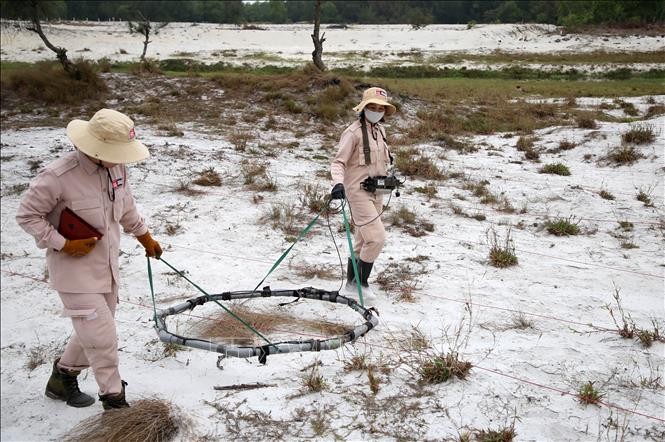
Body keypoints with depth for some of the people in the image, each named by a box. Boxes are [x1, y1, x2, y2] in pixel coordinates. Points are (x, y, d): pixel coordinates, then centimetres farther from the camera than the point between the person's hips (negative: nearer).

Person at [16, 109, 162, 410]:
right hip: (75, 271, -7)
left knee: (94, 330, 20)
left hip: (106, 266, 7)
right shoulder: (58, 176, -25)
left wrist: (144, 236, 23)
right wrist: (63, 245, -18)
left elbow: (126, 205, 14)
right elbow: (27, 215, -13)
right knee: (102, 339, -5)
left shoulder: (115, 166, -5)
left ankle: (63, 378, 43)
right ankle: (114, 401, 12)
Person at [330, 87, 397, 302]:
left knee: (363, 240, 14)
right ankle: (361, 283, 3)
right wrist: (338, 183, -34)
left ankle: (352, 283, 27)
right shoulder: (353, 132, -14)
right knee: (377, 237, -13)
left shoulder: (380, 130, 10)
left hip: (376, 192, 8)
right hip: (358, 191, -8)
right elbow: (338, 162, -18)